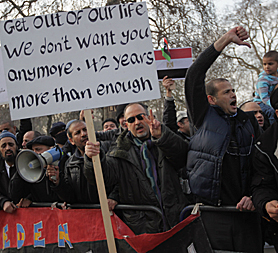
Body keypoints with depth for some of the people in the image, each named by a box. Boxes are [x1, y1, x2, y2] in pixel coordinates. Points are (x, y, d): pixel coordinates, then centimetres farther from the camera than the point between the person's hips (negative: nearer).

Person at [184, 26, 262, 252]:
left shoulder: (248, 121, 14)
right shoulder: (204, 117, 3)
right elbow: (193, 77, -7)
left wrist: (254, 196, -2)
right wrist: (224, 41, -7)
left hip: (245, 211, 3)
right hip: (212, 211, -3)